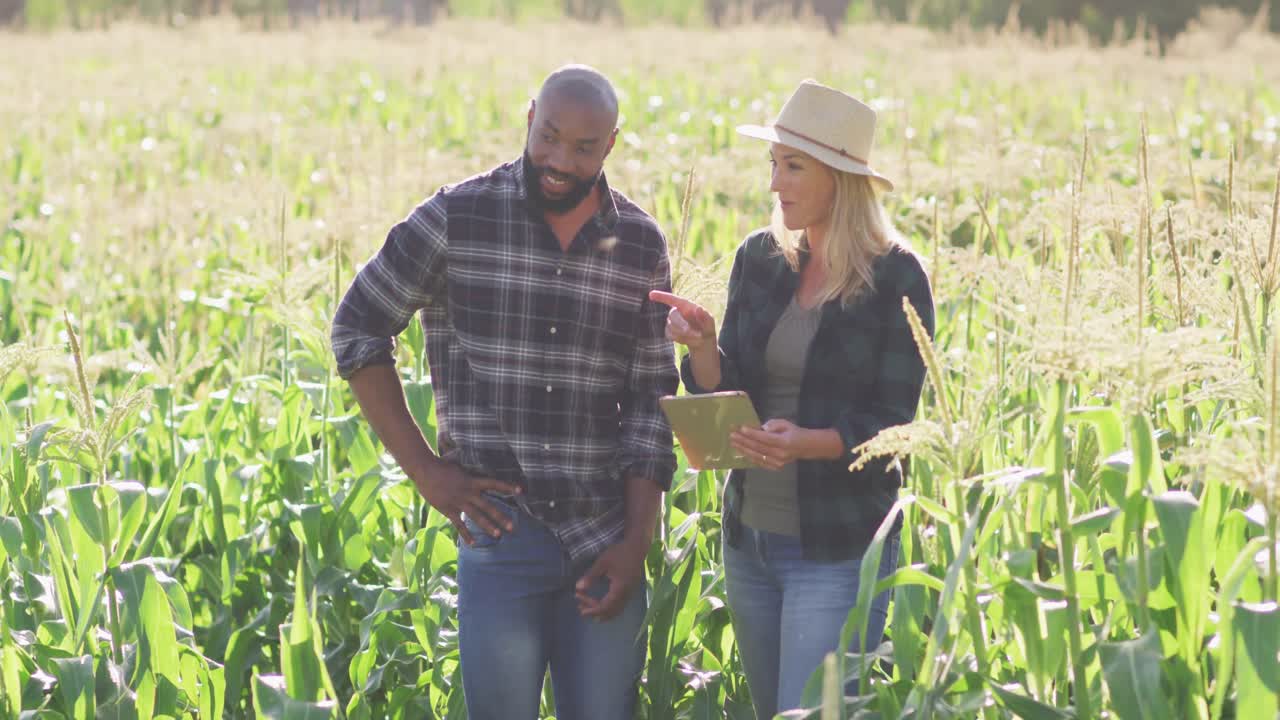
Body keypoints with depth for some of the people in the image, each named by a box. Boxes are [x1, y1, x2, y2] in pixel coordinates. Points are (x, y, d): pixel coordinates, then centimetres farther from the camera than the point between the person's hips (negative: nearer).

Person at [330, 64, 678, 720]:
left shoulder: (641, 246, 4)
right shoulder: (457, 217, -3)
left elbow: (653, 398, 6)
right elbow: (356, 330, 2)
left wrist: (637, 543, -2)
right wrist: (424, 469, -4)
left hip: (604, 539, 3)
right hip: (501, 534, -2)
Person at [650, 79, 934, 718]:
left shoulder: (895, 277, -9)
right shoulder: (760, 258, 6)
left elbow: (892, 424, -10)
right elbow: (725, 394, 7)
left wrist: (807, 443, -27)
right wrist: (700, 344, -14)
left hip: (839, 548, -6)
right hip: (749, 534, 6)